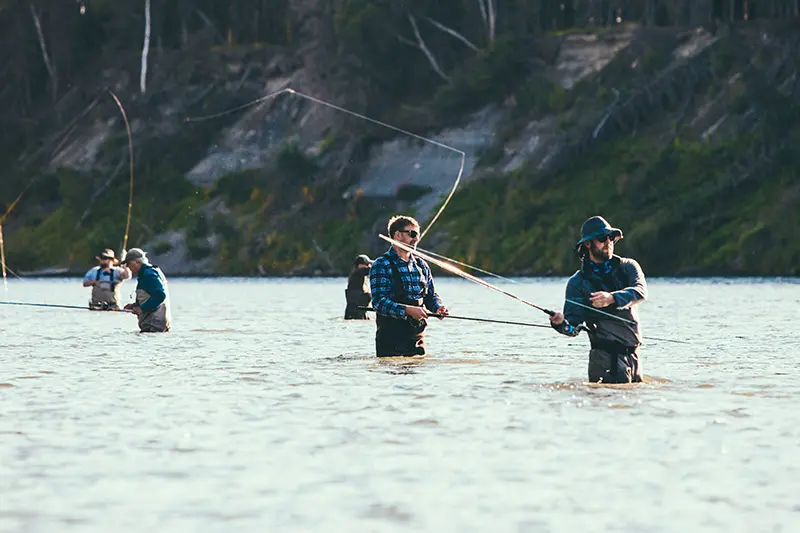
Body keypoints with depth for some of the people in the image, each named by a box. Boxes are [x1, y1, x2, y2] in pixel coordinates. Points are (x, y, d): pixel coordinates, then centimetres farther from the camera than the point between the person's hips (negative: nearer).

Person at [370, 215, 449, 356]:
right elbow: (379, 302, -16)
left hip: (417, 337, 6)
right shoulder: (381, 265, -6)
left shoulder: (421, 265, 15)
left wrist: (438, 308, -4)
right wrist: (407, 310, -28)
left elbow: (431, 295, 20)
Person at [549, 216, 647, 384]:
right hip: (606, 353, -4)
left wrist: (612, 298, -33)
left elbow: (640, 291, -15)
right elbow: (574, 328, -5)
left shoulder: (627, 266, 7)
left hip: (633, 351, 4)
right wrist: (561, 324, -29)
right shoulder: (578, 282, 0)